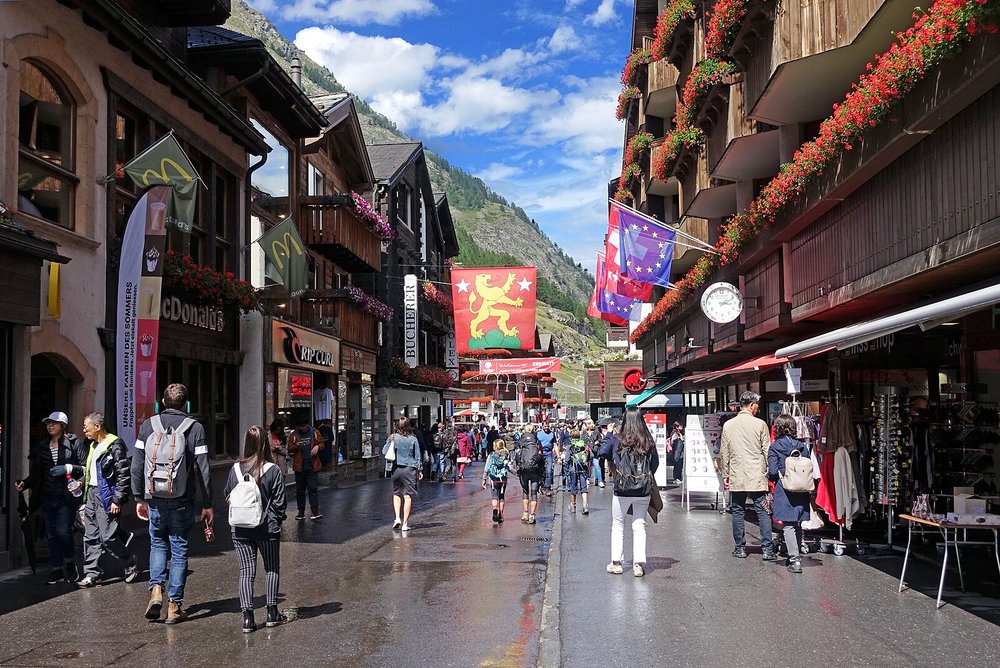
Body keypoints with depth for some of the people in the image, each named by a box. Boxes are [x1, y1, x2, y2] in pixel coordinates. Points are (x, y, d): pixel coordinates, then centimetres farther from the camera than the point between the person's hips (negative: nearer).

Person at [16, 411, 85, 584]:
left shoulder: (73, 443, -2)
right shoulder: (40, 447, 12)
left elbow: (84, 468, -4)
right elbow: (36, 473, 14)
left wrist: (68, 468, -19)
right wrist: (24, 484, -2)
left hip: (66, 496, -5)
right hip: (47, 498, 5)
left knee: (63, 531, -13)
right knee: (51, 534, 8)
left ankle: (69, 562, 13)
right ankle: (57, 570, 17)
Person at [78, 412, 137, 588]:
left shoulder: (114, 445, -12)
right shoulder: (93, 446, 16)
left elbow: (123, 475, -16)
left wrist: (117, 500, -18)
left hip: (106, 496, -9)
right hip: (91, 493, 9)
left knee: (108, 537, -7)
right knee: (90, 537, 7)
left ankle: (131, 565, 12)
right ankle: (92, 574, 12)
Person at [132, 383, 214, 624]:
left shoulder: (148, 426, 1)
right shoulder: (194, 427, -5)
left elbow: (137, 466, 3)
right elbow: (203, 470, -6)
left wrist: (140, 498, 13)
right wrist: (207, 504, 0)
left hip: (155, 500, 2)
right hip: (182, 502, -2)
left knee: (157, 544, 21)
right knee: (179, 550, 8)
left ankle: (156, 589, 2)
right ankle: (174, 605, 9)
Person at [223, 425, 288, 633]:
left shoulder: (235, 469, -3)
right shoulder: (274, 471, -11)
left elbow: (227, 495, 8)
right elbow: (279, 502, -7)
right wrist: (278, 520, 10)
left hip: (240, 530, 2)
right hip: (267, 529, -2)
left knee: (246, 571, 7)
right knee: (272, 569, 15)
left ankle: (247, 617, 0)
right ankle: (272, 613, 17)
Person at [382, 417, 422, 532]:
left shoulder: (393, 438, -2)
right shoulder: (413, 439, -1)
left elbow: (384, 452, -3)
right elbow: (417, 456, 4)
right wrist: (418, 470, 10)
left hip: (397, 469, 1)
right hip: (410, 469, -1)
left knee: (396, 494, 18)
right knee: (408, 496, 1)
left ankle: (397, 518, 4)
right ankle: (405, 523, 1)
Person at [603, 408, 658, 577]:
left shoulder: (617, 441, -12)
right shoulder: (649, 443, -7)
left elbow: (603, 452, 5)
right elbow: (655, 464, 3)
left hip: (622, 491, -1)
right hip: (643, 492, 2)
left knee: (618, 525, 14)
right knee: (639, 525, 10)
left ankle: (616, 562, 17)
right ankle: (639, 564, 7)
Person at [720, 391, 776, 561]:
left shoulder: (728, 425, 3)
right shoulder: (760, 424, -5)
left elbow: (724, 453, 8)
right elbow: (767, 451, -2)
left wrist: (725, 475, 15)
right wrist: (770, 472, 7)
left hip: (736, 477, 2)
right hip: (757, 477, -2)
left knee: (738, 512, 9)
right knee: (763, 512, 2)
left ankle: (740, 548, 12)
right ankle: (767, 549, -1)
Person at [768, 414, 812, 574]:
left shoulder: (774, 447, -6)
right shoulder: (802, 446, 5)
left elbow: (773, 472, -12)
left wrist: (771, 477, 10)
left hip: (784, 490, -4)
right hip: (802, 491, 5)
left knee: (788, 525, -4)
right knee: (798, 524, 15)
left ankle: (794, 559, -12)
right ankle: (796, 556, 27)